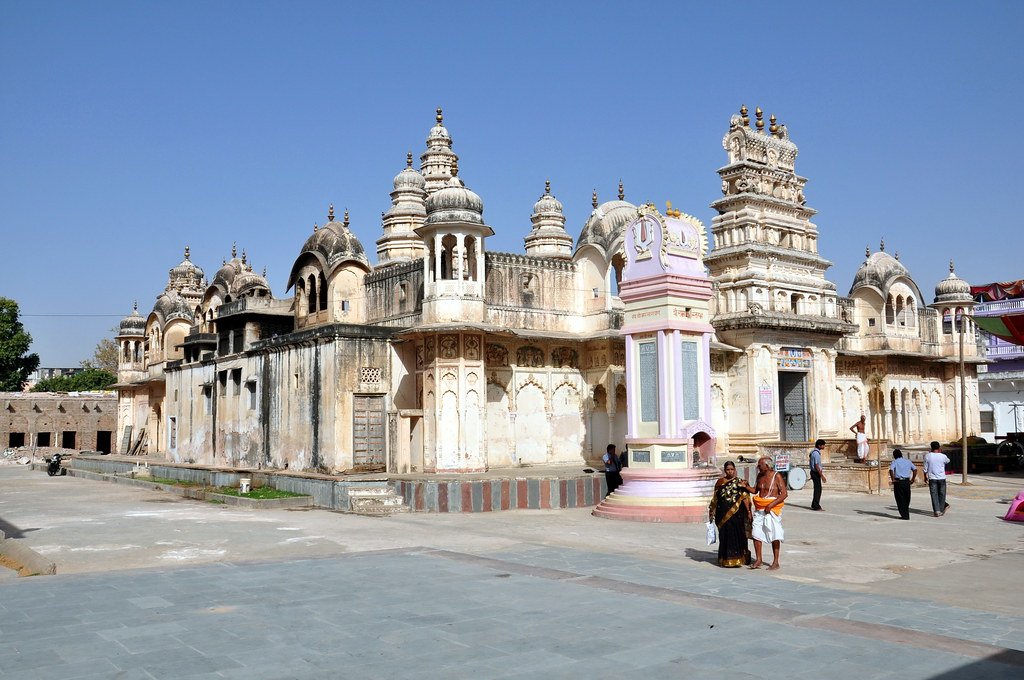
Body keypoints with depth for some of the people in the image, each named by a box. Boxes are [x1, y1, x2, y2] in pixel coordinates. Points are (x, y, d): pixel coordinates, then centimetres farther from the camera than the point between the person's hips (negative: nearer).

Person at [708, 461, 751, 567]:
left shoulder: (740, 482, 2)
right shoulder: (720, 482, 9)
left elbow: (745, 498, -4)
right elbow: (715, 499, 13)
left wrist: (748, 511, -13)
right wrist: (712, 512, 12)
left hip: (737, 514, -2)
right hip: (723, 514, 2)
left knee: (737, 535, -2)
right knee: (725, 536, 4)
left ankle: (737, 559, 8)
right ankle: (725, 559, 12)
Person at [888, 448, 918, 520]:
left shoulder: (895, 462, -2)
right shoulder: (907, 461, 12)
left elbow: (891, 470, -20)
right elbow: (915, 469, 6)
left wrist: (893, 479, -13)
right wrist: (913, 479, 9)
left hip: (898, 482, -4)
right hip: (907, 481, 4)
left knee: (900, 500, 2)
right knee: (907, 499, 15)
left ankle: (904, 515, -1)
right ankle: (907, 515, 21)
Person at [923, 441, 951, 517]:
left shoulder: (927, 456, -6)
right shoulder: (943, 456, -6)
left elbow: (925, 468, 0)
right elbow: (948, 461, 19)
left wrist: (925, 477, 13)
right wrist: (941, 452, 20)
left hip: (932, 478, 0)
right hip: (942, 478, 0)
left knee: (934, 495, 2)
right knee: (942, 494, 12)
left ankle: (936, 511, -7)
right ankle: (941, 510, 17)